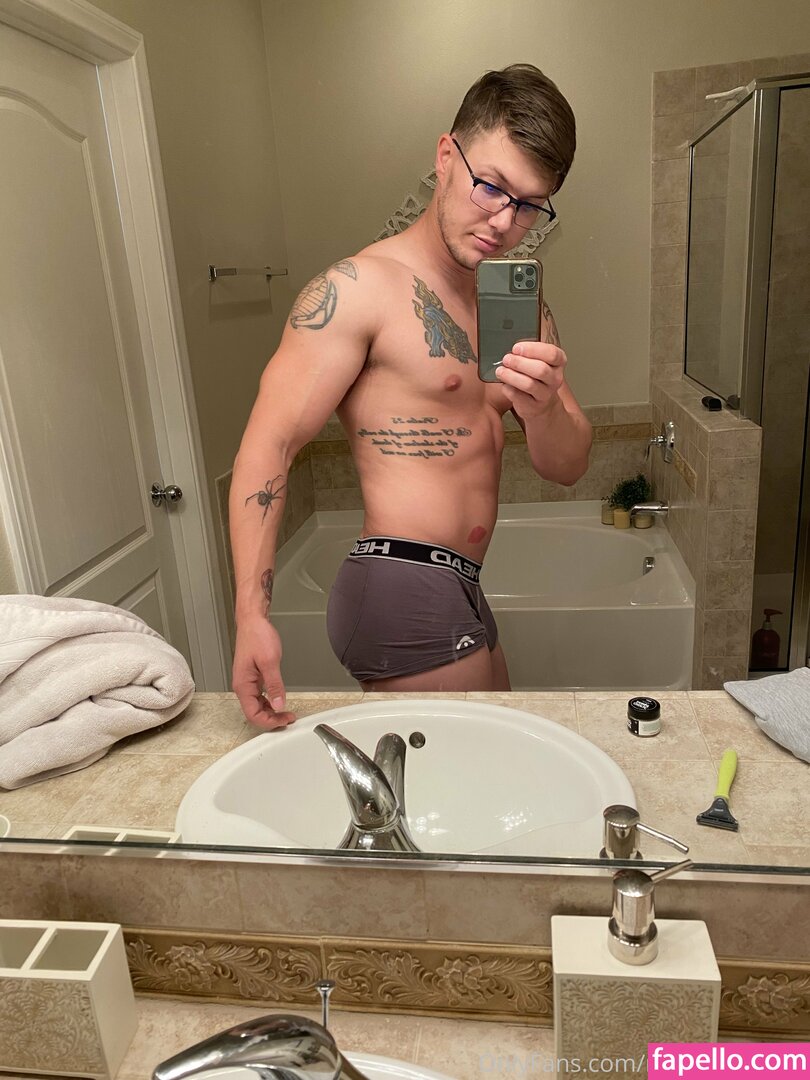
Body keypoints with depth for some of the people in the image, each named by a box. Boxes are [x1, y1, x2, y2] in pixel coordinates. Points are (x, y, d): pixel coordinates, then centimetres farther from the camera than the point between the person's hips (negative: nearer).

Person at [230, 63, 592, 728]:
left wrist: (542, 409, -18)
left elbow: (567, 468, 6)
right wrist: (252, 615, -25)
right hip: (405, 592, -8)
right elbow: (268, 446, -15)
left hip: (456, 596, 8)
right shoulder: (360, 288, -9)